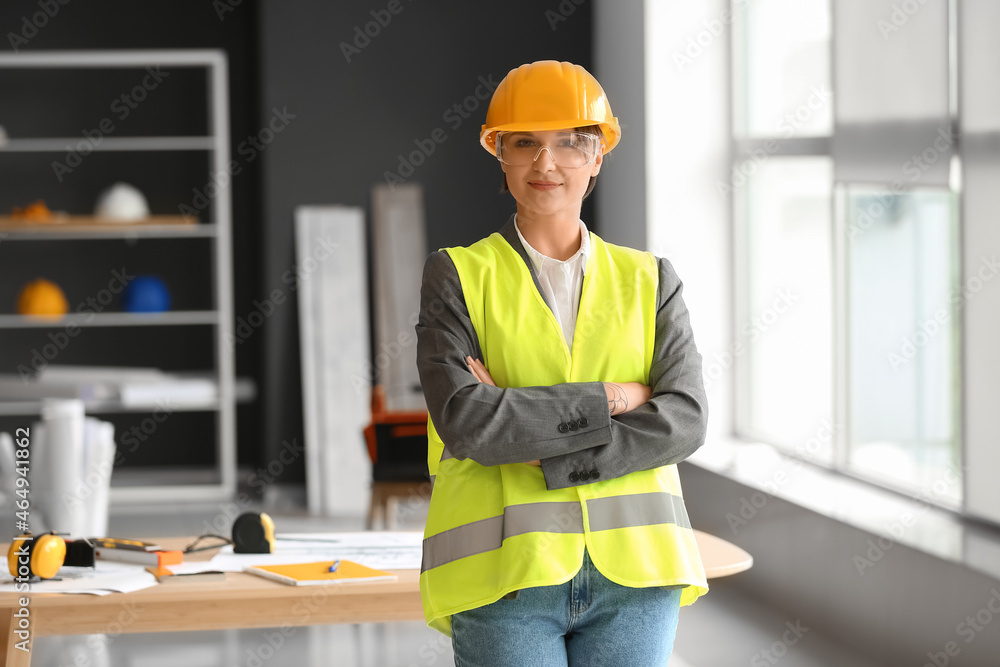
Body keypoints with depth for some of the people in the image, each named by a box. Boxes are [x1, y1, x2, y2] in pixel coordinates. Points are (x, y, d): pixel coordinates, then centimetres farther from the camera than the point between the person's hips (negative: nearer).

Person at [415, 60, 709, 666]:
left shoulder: (649, 281, 12)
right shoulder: (458, 276, 5)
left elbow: (684, 420, -3)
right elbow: (464, 422, -10)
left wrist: (538, 459, -12)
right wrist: (611, 399, -9)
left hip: (631, 569, 2)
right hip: (506, 574, -2)